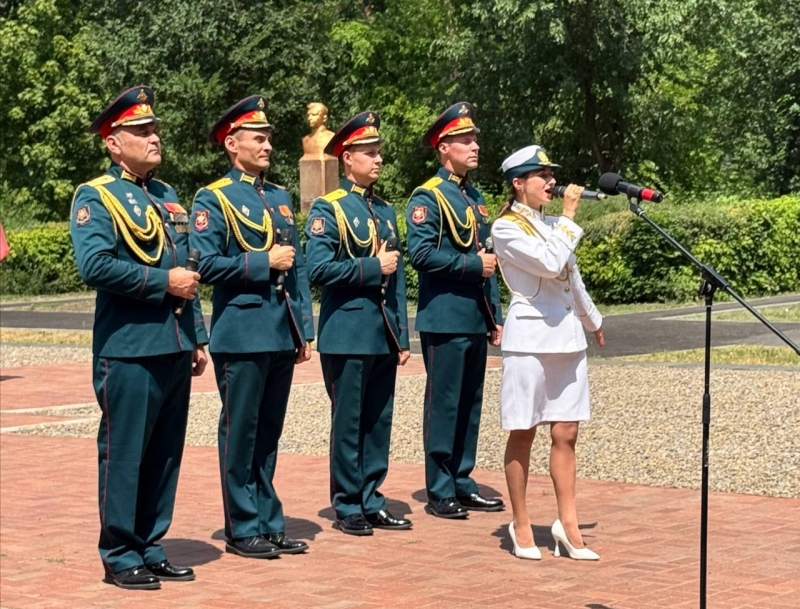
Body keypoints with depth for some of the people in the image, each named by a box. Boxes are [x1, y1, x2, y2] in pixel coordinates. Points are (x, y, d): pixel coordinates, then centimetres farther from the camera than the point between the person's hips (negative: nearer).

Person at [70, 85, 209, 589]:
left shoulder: (167, 197, 17)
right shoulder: (96, 197, -6)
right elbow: (96, 265, -20)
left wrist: (198, 338, 15)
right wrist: (163, 281, -17)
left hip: (174, 348, 7)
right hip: (129, 349, -7)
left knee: (166, 454, 11)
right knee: (124, 454, -1)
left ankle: (151, 550, 21)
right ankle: (121, 557, 9)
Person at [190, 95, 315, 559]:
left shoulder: (281, 198, 16)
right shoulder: (214, 199, -4)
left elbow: (298, 267, 15)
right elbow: (206, 265, -13)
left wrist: (305, 330, 10)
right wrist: (263, 263, -14)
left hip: (282, 336, 6)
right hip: (242, 336, -6)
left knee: (269, 434, 12)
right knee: (240, 434, 1)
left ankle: (269, 524, 19)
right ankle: (243, 530, 8)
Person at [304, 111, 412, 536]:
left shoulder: (385, 211, 15)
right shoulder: (328, 209, -5)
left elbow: (397, 278, 15)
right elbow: (318, 269, -16)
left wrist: (402, 336, 11)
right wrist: (372, 268, -14)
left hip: (384, 336, 6)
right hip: (348, 334, -6)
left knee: (379, 422, 10)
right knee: (348, 423, 0)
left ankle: (371, 502, 19)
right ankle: (347, 508, 8)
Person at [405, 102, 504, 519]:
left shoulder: (474, 197, 17)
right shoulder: (428, 197, -8)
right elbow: (421, 253, -19)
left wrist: (495, 316, 17)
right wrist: (472, 264, -16)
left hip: (476, 319, 8)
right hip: (445, 318, -8)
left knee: (470, 404, 11)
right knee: (444, 404, -3)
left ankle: (462, 484, 19)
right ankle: (440, 492, 3)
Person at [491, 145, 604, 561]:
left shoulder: (552, 225, 13)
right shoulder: (506, 228, -8)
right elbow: (551, 264, -21)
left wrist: (593, 320, 35)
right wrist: (569, 217, -15)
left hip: (567, 335, 7)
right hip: (530, 337, -7)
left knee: (566, 434, 6)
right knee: (522, 433, 2)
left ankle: (568, 524, 9)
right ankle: (521, 526, 11)